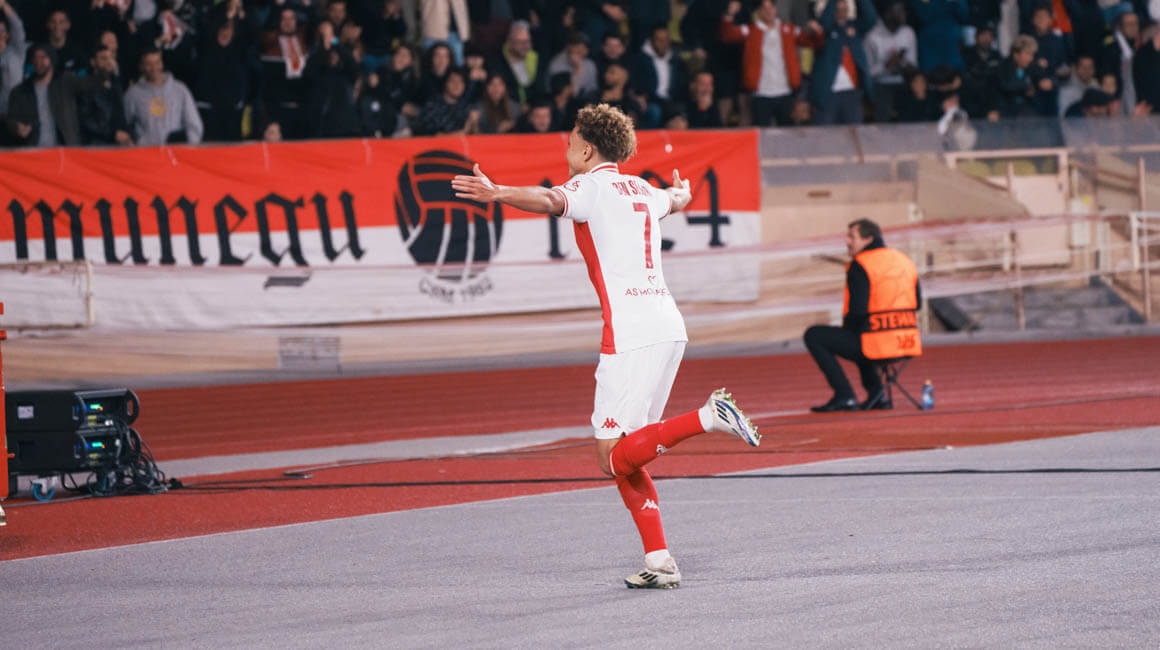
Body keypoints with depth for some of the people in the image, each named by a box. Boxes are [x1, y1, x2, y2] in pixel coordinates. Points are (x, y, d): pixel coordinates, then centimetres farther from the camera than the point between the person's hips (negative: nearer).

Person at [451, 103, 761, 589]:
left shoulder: (592, 185, -2)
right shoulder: (640, 189, 20)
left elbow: (550, 200, -26)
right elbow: (676, 200, 45)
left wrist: (497, 194, -43)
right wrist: (681, 190, 70)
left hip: (632, 332, -8)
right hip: (668, 326, 8)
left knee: (613, 456, -9)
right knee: (625, 456, 12)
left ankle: (707, 417, -21)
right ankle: (659, 562, 7)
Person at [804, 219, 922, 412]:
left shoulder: (859, 266, -11)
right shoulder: (905, 262, 13)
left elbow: (857, 309, -16)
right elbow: (916, 303, 19)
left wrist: (846, 328, 4)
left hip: (877, 345, -8)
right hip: (906, 343, 8)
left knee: (813, 336, 6)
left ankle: (844, 396, 0)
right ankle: (876, 395, 27)